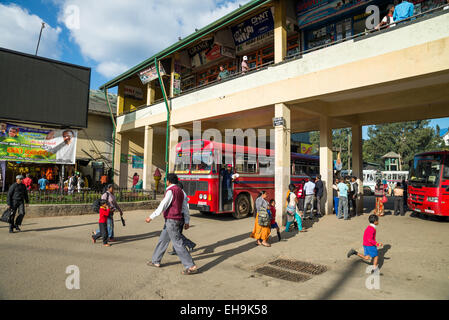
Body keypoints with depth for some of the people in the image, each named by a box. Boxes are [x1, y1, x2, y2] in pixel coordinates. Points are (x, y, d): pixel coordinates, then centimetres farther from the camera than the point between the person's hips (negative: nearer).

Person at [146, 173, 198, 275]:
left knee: (178, 244, -8)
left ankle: (191, 267, -6)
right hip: (177, 220, 10)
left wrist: (151, 217, -14)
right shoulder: (180, 191, 14)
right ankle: (156, 261, 32)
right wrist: (187, 222, 19)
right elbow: (185, 208, 15)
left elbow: (162, 206, -19)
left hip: (171, 220, -10)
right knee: (163, 240, 20)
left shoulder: (170, 191, -15)